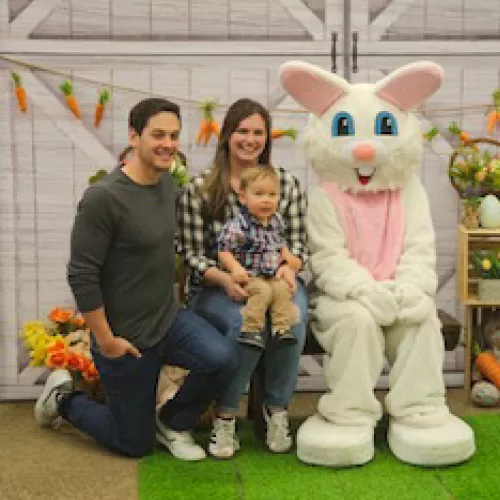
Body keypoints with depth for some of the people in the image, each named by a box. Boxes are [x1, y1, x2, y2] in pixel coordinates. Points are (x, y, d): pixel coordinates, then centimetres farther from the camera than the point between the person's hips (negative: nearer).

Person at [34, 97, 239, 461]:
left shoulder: (169, 183, 0)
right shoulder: (103, 198, -23)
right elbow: (81, 276, -20)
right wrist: (105, 340, -16)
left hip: (168, 318, 6)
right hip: (126, 336, -6)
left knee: (223, 360, -20)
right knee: (135, 444, 7)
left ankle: (172, 424, 10)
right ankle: (64, 398, 32)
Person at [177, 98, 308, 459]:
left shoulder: (287, 184, 7)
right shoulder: (199, 189, 0)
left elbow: (298, 244, 6)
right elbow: (193, 254, -2)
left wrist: (288, 267, -17)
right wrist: (225, 279, -21)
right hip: (216, 290, -2)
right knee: (248, 322, -34)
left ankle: (277, 408, -8)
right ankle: (225, 416, -12)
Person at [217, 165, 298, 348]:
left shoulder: (276, 221, 9)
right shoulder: (238, 225, -13)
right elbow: (223, 250, -13)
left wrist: (287, 265, 11)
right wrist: (235, 268, -27)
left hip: (274, 276, 6)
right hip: (248, 277, -6)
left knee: (283, 289, -21)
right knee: (262, 290, -30)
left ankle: (282, 328, -16)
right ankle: (251, 330, -25)